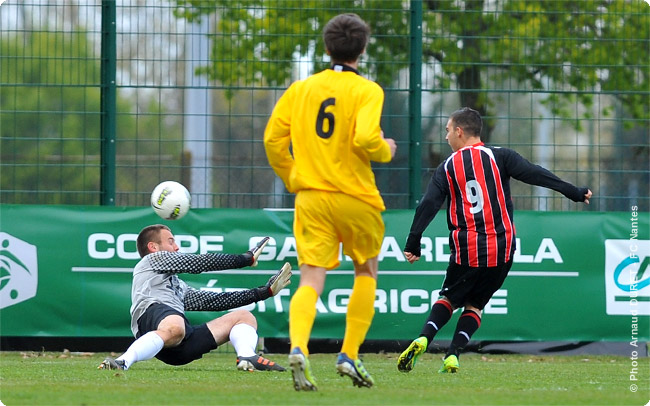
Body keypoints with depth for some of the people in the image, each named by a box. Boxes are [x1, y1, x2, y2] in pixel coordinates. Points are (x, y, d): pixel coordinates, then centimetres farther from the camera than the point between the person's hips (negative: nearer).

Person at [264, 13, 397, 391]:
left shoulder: (300, 88, 8)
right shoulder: (366, 90, -6)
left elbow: (273, 138, 4)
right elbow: (366, 139, -21)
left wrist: (292, 178, 17)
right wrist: (386, 151, 1)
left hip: (310, 197, 3)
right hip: (354, 196, -3)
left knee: (311, 281, -4)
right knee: (366, 271, 19)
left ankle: (299, 349, -30)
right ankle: (350, 355, 12)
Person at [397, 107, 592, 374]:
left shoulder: (447, 168, 4)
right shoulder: (499, 157, 2)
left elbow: (428, 206, -2)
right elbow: (535, 175, -6)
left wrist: (413, 243, -2)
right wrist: (574, 193, -3)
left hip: (466, 252, 0)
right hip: (501, 250, 0)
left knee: (449, 299, 18)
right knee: (474, 305, 14)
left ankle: (423, 339, -6)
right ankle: (452, 356, -2)